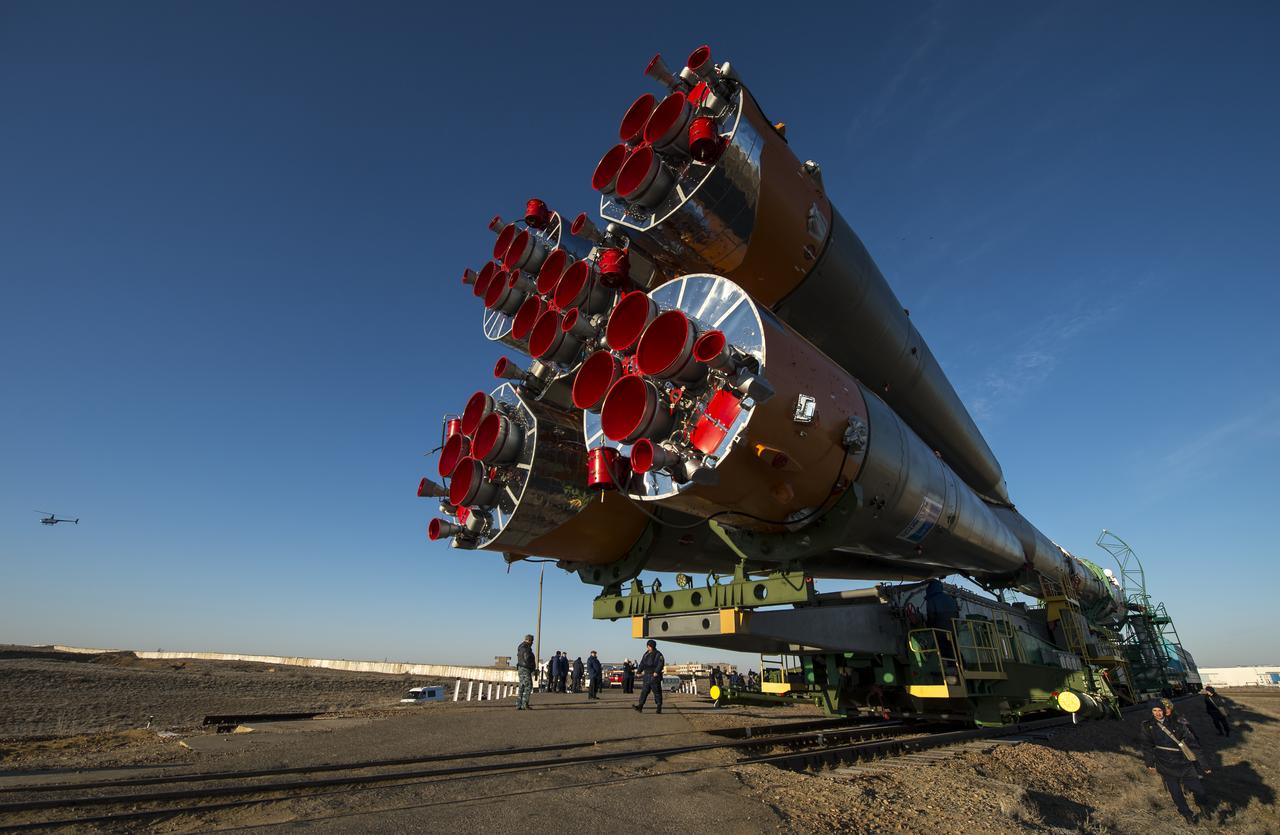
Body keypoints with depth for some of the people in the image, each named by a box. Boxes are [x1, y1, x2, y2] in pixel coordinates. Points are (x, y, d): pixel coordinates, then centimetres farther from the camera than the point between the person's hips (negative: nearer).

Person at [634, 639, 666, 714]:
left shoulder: (658, 654, -7)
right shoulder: (646, 654, 14)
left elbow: (661, 664, -17)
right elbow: (642, 664, 17)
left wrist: (656, 672, -26)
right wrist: (639, 671, 7)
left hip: (654, 676, -7)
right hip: (647, 675, 7)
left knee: (657, 692, -1)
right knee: (644, 691, 2)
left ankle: (659, 708, 7)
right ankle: (640, 707, -1)